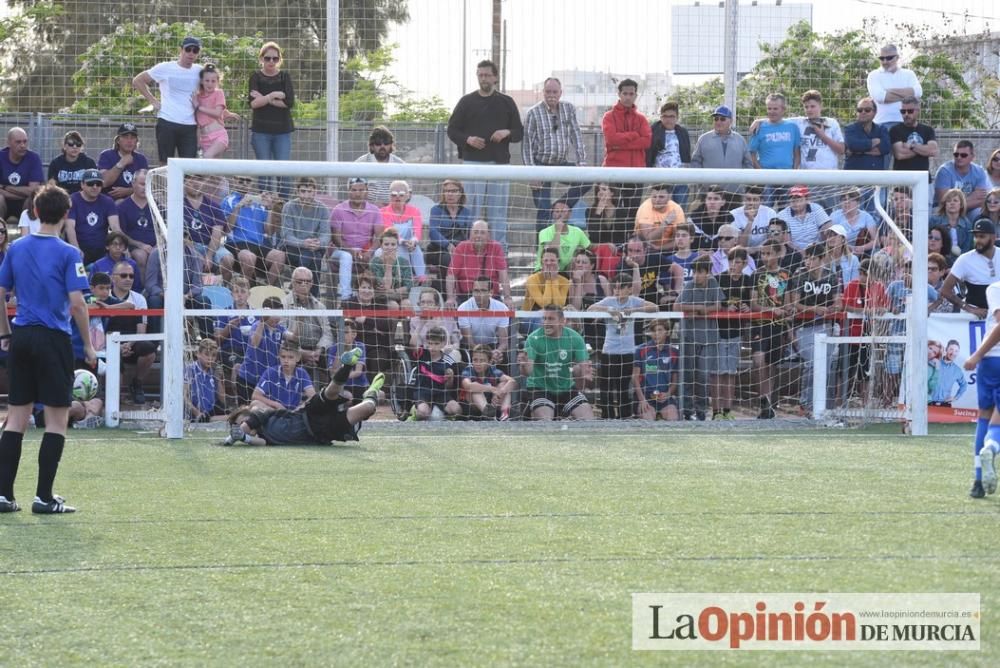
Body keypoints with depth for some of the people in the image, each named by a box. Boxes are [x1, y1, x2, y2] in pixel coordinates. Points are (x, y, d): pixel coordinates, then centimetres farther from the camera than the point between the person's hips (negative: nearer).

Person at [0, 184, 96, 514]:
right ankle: (44, 497, 0)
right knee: (57, 419, 2)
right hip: (53, 339, -5)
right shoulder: (68, 254, -9)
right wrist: (88, 345, -5)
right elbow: (77, 303, -14)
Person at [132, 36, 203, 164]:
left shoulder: (199, 71, 9)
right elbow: (137, 81, 8)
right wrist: (153, 101, 2)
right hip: (167, 123, -2)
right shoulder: (165, 68, 1)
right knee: (166, 165, 1)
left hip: (190, 125, 2)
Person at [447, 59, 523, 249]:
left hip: (499, 162, 1)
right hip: (473, 161, -1)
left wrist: (507, 133, -10)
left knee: (498, 212, 1)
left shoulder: (507, 103, 11)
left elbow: (519, 132, 13)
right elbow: (452, 130, 9)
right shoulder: (467, 102, 8)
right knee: (473, 210, -3)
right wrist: (467, 139, -10)